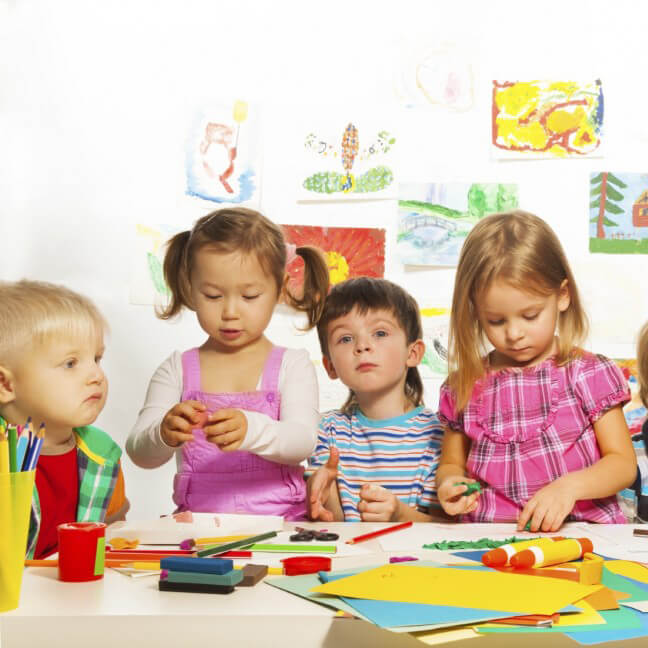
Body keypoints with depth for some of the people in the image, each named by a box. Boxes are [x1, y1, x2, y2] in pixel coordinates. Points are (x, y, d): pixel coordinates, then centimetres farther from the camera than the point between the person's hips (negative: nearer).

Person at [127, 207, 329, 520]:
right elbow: (139, 452, -1)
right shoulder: (177, 369, 8)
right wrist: (165, 434, -26)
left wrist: (251, 430, -33)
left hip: (279, 520, -2)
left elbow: (302, 442, -11)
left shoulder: (292, 365, 5)